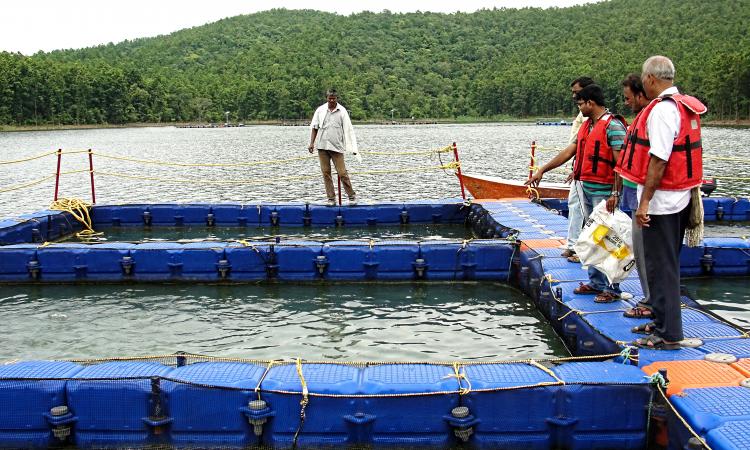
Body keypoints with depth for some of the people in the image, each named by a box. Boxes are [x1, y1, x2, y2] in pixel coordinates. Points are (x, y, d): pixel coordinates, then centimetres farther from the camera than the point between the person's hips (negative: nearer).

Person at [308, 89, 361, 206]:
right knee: (326, 172, 4)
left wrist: (353, 148, -4)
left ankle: (352, 196, 6)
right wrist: (312, 143, 5)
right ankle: (331, 198, 11)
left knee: (342, 172, -6)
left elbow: (348, 130, 0)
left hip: (337, 147, -3)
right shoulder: (320, 110, 7)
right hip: (322, 146, 3)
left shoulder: (342, 111, 1)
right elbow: (314, 127, 13)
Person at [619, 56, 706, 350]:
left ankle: (668, 334, 4)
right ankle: (662, 321, 30)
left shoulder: (662, 109, -18)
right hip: (680, 197, 10)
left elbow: (659, 160, -25)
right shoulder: (686, 106, 13)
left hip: (662, 199, -10)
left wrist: (645, 201, -22)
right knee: (667, 263, 18)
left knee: (661, 266, -3)